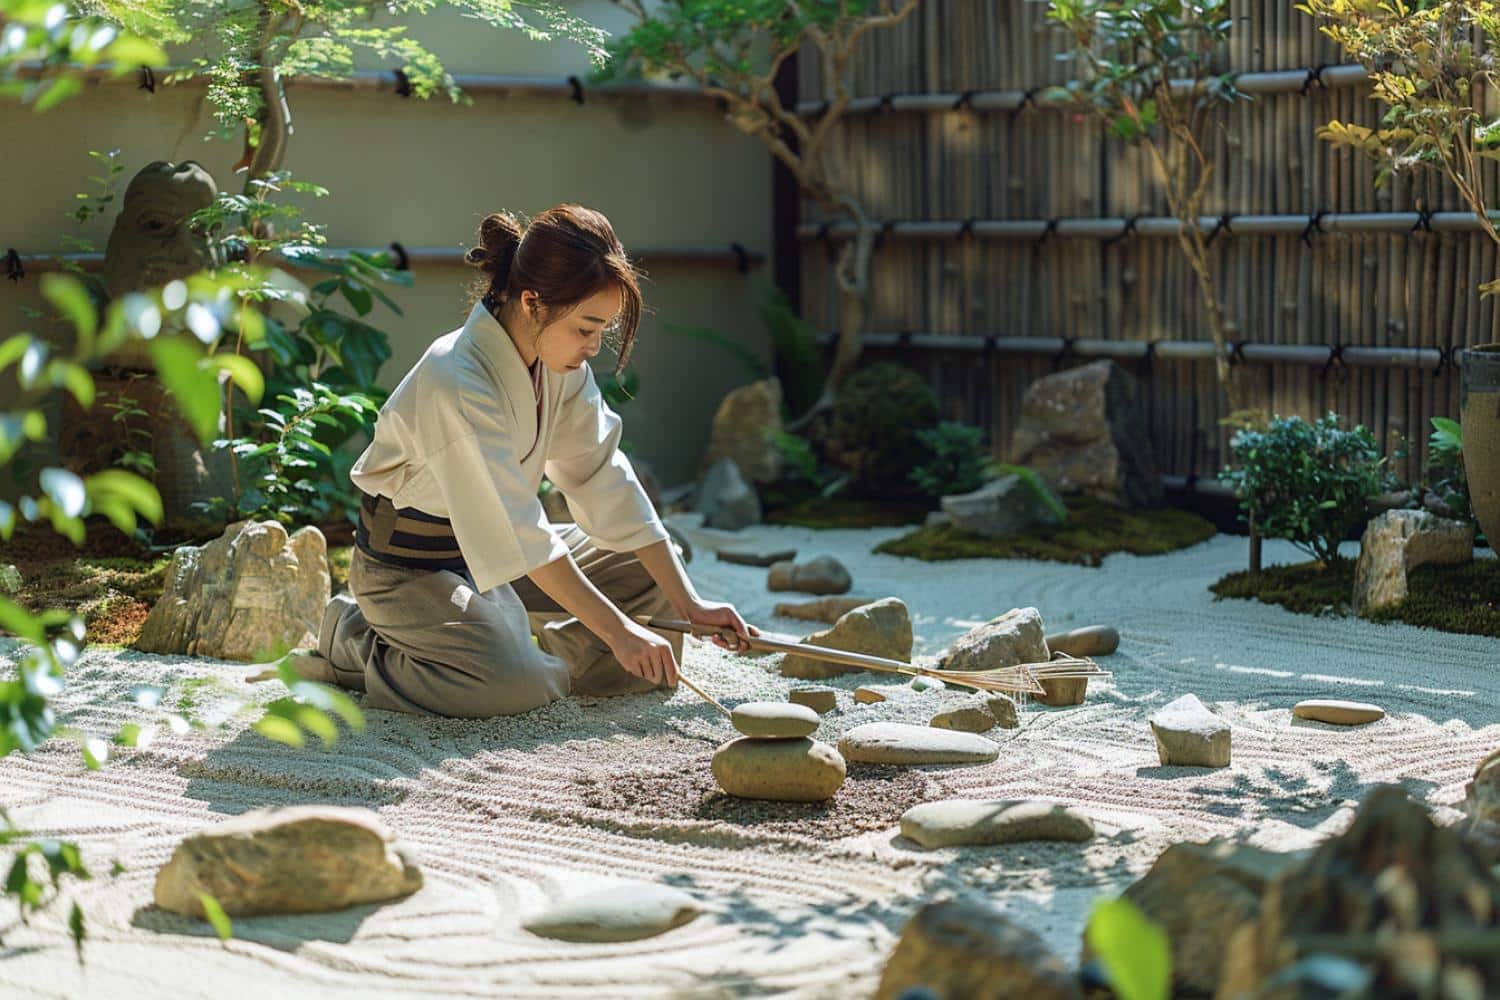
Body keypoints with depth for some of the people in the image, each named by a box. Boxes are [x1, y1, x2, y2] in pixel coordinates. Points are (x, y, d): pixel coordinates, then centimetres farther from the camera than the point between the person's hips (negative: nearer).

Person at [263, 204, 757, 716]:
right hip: (410, 567, -8)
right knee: (518, 683, -30)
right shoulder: (455, 383, -31)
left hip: (490, 549, 8)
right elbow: (521, 537, -32)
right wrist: (618, 631, -32)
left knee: (652, 571, 0)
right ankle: (354, 644, -6)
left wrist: (688, 602, -9)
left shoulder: (562, 364, -6)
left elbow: (604, 479, -4)